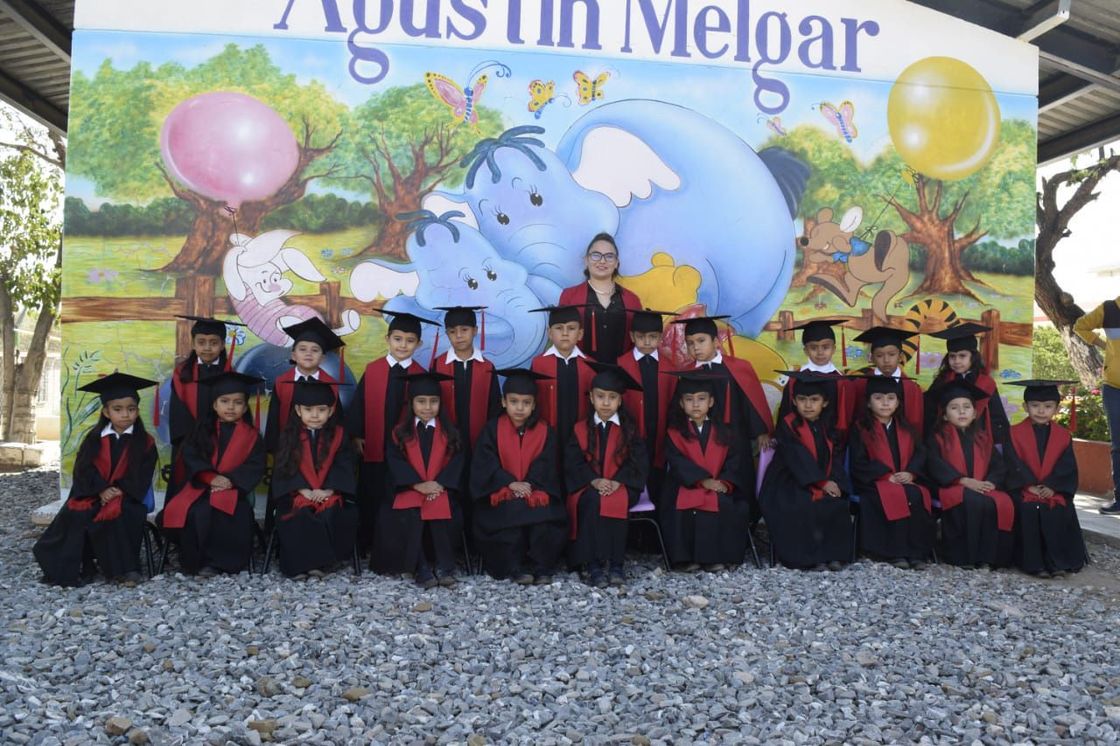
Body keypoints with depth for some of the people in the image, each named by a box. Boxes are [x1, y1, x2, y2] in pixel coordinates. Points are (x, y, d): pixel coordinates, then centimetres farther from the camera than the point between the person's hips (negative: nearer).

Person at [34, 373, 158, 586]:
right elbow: (83, 470, -1)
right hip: (93, 494, 3)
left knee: (115, 513, -32)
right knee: (75, 514, -25)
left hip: (125, 496, -3)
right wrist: (102, 490, -16)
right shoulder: (94, 439, 5)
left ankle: (123, 567, -20)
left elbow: (141, 476, -5)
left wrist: (120, 491, -18)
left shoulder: (145, 442, 0)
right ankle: (76, 567, -13)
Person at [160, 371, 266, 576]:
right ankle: (193, 560, -6)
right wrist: (211, 477, -15)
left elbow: (254, 466, -2)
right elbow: (190, 456, 1)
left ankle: (216, 561, -15)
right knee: (186, 512, -27)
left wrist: (230, 480, -18)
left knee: (219, 513, -33)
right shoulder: (203, 430, 12)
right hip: (201, 486, 2)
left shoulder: (251, 435, 8)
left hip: (232, 488, -2)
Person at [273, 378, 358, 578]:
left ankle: (322, 561, -16)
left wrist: (328, 490, -15)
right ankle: (299, 563, -18)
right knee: (297, 518, -27)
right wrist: (303, 490, -14)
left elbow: (344, 466, -2)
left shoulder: (338, 434, 4)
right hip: (298, 494, 0)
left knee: (330, 515, -28)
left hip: (330, 493, 0)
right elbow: (286, 467, -1)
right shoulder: (290, 436, 5)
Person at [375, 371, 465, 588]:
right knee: (409, 517, -29)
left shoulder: (449, 433, 9)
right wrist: (418, 484, -19)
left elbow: (455, 462, -2)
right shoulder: (400, 433, 7)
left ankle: (444, 568, -14)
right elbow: (395, 462, -5)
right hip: (409, 490, 0)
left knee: (442, 514, -29)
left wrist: (439, 484, -19)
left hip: (441, 489, 0)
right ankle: (421, 569, -18)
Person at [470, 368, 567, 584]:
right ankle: (515, 568, -17)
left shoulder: (544, 432, 5)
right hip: (501, 491, -1)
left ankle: (541, 567, -13)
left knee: (543, 516, -29)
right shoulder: (492, 429, 2)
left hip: (536, 491, 1)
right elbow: (486, 464, -6)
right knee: (509, 513, -32)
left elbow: (545, 467, -3)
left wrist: (528, 485, -19)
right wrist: (510, 483, -19)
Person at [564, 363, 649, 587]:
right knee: (592, 502, -32)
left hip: (622, 486, 0)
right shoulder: (581, 429, 7)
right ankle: (593, 564, -29)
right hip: (589, 487, 1)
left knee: (617, 502, -33)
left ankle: (616, 563, -24)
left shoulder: (629, 429, 7)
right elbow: (573, 462, -1)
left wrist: (617, 482, -17)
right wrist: (594, 480, -18)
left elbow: (637, 461, -2)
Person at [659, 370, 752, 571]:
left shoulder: (723, 432, 11)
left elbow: (734, 459, 2)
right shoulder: (675, 432, 3)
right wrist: (703, 479, -22)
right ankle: (685, 557, -15)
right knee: (680, 508, -31)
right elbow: (678, 461, -10)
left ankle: (717, 556, -13)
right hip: (687, 486, -2)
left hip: (719, 487, 2)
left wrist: (725, 482, -17)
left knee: (733, 506, -26)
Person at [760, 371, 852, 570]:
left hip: (826, 483, 5)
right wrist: (821, 482, -19)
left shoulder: (827, 427, 11)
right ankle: (807, 557, -18)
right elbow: (798, 459, -14)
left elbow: (836, 457, 5)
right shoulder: (788, 425, -6)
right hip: (792, 483, -5)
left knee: (839, 505, -20)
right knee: (802, 509, -31)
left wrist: (834, 481, -15)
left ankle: (833, 554, -7)